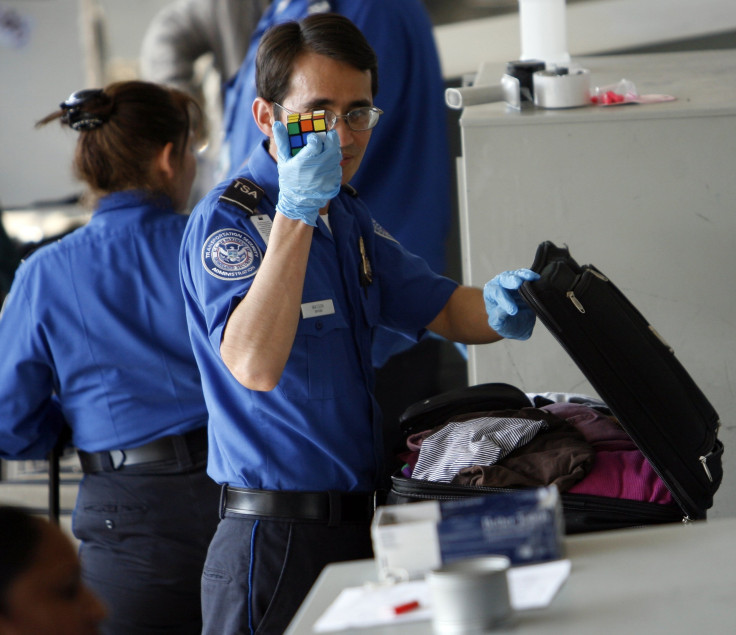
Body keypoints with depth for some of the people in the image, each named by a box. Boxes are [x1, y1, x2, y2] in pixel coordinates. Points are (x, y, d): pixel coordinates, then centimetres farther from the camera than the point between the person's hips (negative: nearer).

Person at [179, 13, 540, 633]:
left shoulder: (348, 215, 13)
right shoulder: (225, 220, -15)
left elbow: (444, 310, 18)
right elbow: (255, 366, -30)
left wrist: (496, 308, -6)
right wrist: (296, 211, -33)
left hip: (358, 529, 8)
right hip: (275, 543, -8)